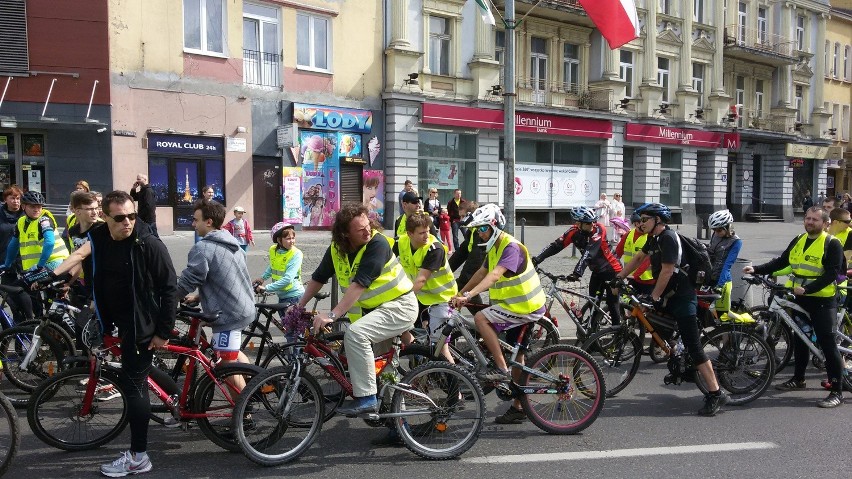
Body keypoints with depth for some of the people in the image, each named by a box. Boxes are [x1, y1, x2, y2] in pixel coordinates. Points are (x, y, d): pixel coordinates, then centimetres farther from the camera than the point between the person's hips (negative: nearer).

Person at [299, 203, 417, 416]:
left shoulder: (378, 243, -23)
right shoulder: (336, 249, -2)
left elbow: (359, 284, -30)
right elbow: (318, 278, 11)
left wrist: (332, 315, -33)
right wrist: (299, 306, 7)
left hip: (400, 305, -8)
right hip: (371, 309, 8)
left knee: (355, 334, -27)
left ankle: (366, 398, -18)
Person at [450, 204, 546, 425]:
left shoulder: (511, 247, -20)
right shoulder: (495, 247, 11)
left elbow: (495, 275, -33)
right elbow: (481, 273, 16)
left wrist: (469, 294, -42)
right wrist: (459, 294, 12)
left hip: (526, 307, -10)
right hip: (518, 306, 10)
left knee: (481, 318, -21)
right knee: (516, 357, 14)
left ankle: (501, 369, -16)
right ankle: (518, 408, 25)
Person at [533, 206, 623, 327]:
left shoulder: (598, 229, -25)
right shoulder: (574, 232, -10)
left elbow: (589, 252, -37)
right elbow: (555, 246, -15)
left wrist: (577, 272, -47)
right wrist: (536, 260, -28)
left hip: (612, 270, -5)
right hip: (597, 271, 5)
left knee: (612, 303, -6)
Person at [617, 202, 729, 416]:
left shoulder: (668, 238, -18)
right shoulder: (655, 238, 12)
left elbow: (667, 271, -21)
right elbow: (638, 258, 23)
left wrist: (654, 297, -16)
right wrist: (619, 278, 22)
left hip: (682, 298, -10)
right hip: (670, 296, 10)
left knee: (693, 346, -11)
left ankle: (716, 394, -6)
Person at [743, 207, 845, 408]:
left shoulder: (832, 244, -10)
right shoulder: (798, 240, 9)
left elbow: (832, 273, -17)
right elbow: (780, 262, 10)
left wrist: (807, 288, -26)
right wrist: (756, 269, -3)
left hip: (822, 301, -7)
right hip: (800, 299, 7)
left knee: (827, 343, -6)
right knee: (799, 339, 16)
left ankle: (837, 391, 1)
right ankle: (798, 379, 31)